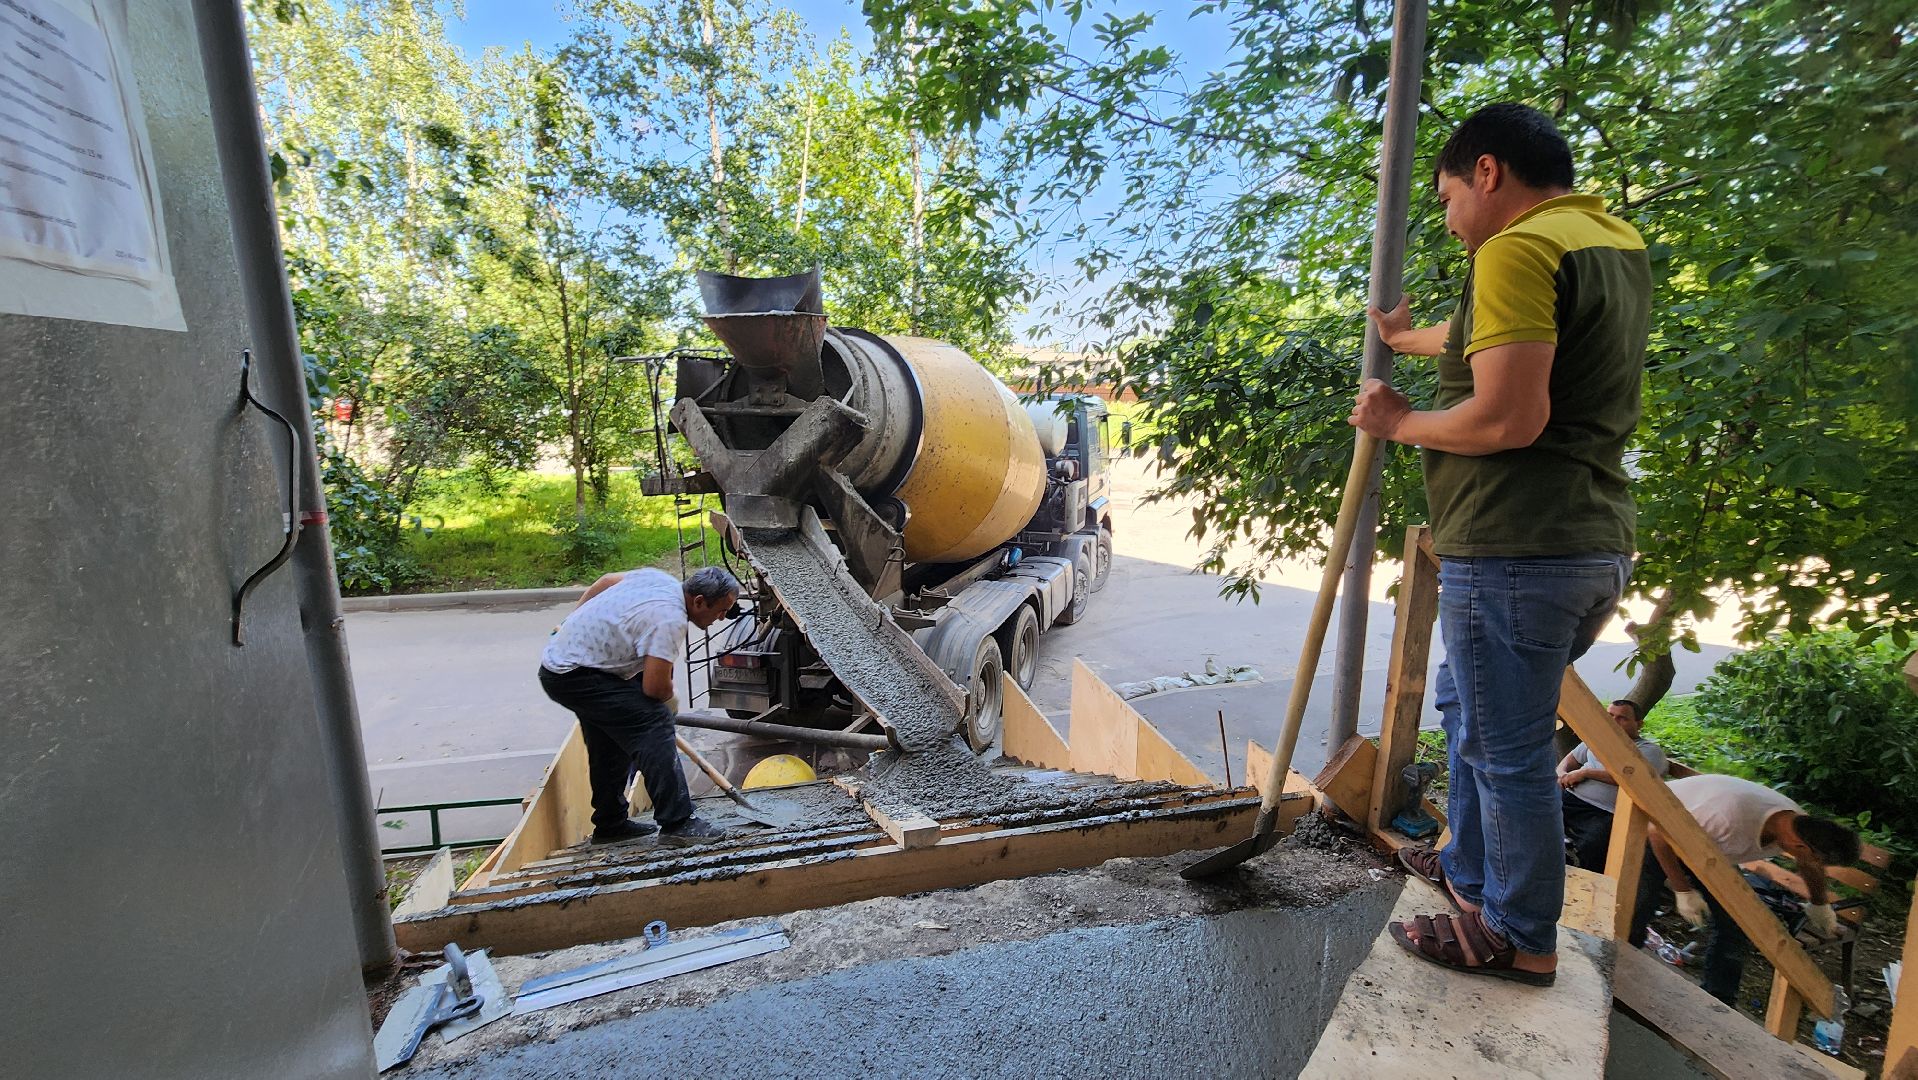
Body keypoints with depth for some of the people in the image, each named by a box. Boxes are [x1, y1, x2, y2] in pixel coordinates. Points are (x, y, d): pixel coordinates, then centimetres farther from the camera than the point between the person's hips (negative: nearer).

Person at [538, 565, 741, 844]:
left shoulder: (660, 578, 1)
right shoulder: (670, 620, -25)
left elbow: (606, 581, 18)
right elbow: (655, 687, -25)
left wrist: (572, 621, 31)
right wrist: (671, 703, -1)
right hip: (574, 676, -10)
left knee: (611, 747, 17)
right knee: (653, 722, -18)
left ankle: (610, 825, 30)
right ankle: (676, 821, -17)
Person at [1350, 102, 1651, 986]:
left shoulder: (1518, 249, -13)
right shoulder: (1619, 244, 18)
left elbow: (1508, 417, -23)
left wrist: (1399, 424, -6)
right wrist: (1408, 339, 46)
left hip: (1515, 549, -10)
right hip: (1597, 543, 10)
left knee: (1506, 747, 3)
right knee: (1470, 710, 23)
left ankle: (1522, 937, 20)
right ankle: (1471, 869, 37)